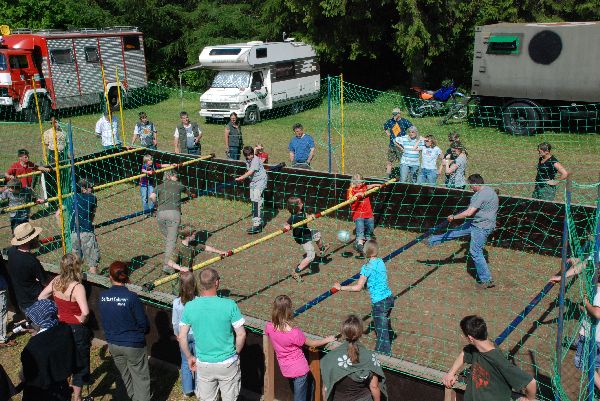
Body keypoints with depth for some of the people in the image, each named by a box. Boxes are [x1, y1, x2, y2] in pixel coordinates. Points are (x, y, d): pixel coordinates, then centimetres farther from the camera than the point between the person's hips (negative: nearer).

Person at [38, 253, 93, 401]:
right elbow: (85, 312, -38)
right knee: (79, 362, 13)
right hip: (76, 329, -6)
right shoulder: (77, 287, -28)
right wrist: (81, 320, -17)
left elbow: (40, 298, 1)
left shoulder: (56, 281, -8)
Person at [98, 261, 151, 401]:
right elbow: (144, 323, -16)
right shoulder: (131, 297, -23)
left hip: (113, 344, 5)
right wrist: (143, 332, 7)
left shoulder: (102, 297, -10)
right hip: (133, 345, -5)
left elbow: (103, 321, 4)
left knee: (125, 374, 24)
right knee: (140, 377, 10)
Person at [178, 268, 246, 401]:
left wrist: (189, 357, 9)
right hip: (228, 364, -2)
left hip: (203, 364, 2)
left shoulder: (189, 307, -11)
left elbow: (182, 337, -6)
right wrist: (236, 353, 4)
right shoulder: (229, 305, -18)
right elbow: (241, 334, -14)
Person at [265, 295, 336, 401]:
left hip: (286, 370, 6)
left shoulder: (269, 327, -16)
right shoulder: (294, 333, -31)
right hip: (299, 370, -6)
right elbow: (311, 343, -13)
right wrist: (327, 340, 3)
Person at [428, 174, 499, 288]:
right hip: (478, 223, 10)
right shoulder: (490, 190, 7)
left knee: (476, 253, -3)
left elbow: (469, 213, -28)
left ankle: (487, 280, 5)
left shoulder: (480, 195, -25)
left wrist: (453, 217, -15)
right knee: (456, 231, 17)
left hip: (481, 227, -10)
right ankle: (433, 240, 30)